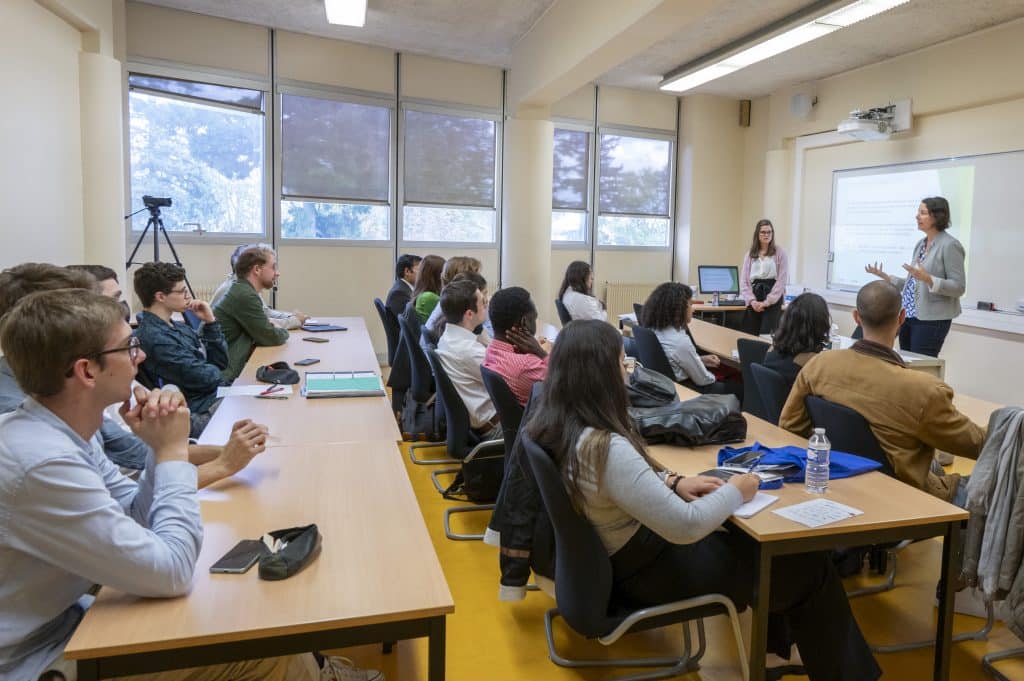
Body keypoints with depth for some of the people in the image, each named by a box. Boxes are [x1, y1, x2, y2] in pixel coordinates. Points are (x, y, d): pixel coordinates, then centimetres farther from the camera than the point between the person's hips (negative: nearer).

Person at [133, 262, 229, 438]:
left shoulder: (178, 327, 12)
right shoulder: (154, 338, -18)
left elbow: (221, 361, 12)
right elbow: (202, 377, -20)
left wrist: (210, 322, 1)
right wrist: (214, 370, 3)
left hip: (218, 397, 9)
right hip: (200, 414, -9)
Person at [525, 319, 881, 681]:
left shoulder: (552, 422, -6)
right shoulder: (606, 448, -34)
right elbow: (686, 527, -30)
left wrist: (672, 481, 0)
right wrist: (735, 492, -12)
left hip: (607, 556, 9)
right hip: (644, 569, -9)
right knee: (811, 571, 6)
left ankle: (776, 643, 43)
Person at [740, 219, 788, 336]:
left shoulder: (779, 252, 2)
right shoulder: (750, 254, 11)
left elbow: (782, 280, -4)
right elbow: (744, 280, 5)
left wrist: (767, 301, -12)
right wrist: (752, 300, -9)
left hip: (773, 299, -3)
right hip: (754, 300, 3)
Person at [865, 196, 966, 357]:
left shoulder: (950, 245, -10)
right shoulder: (921, 244, 13)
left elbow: (958, 287, -15)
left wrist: (927, 278, -27)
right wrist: (886, 277, 9)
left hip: (931, 320, -8)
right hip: (909, 316, 8)